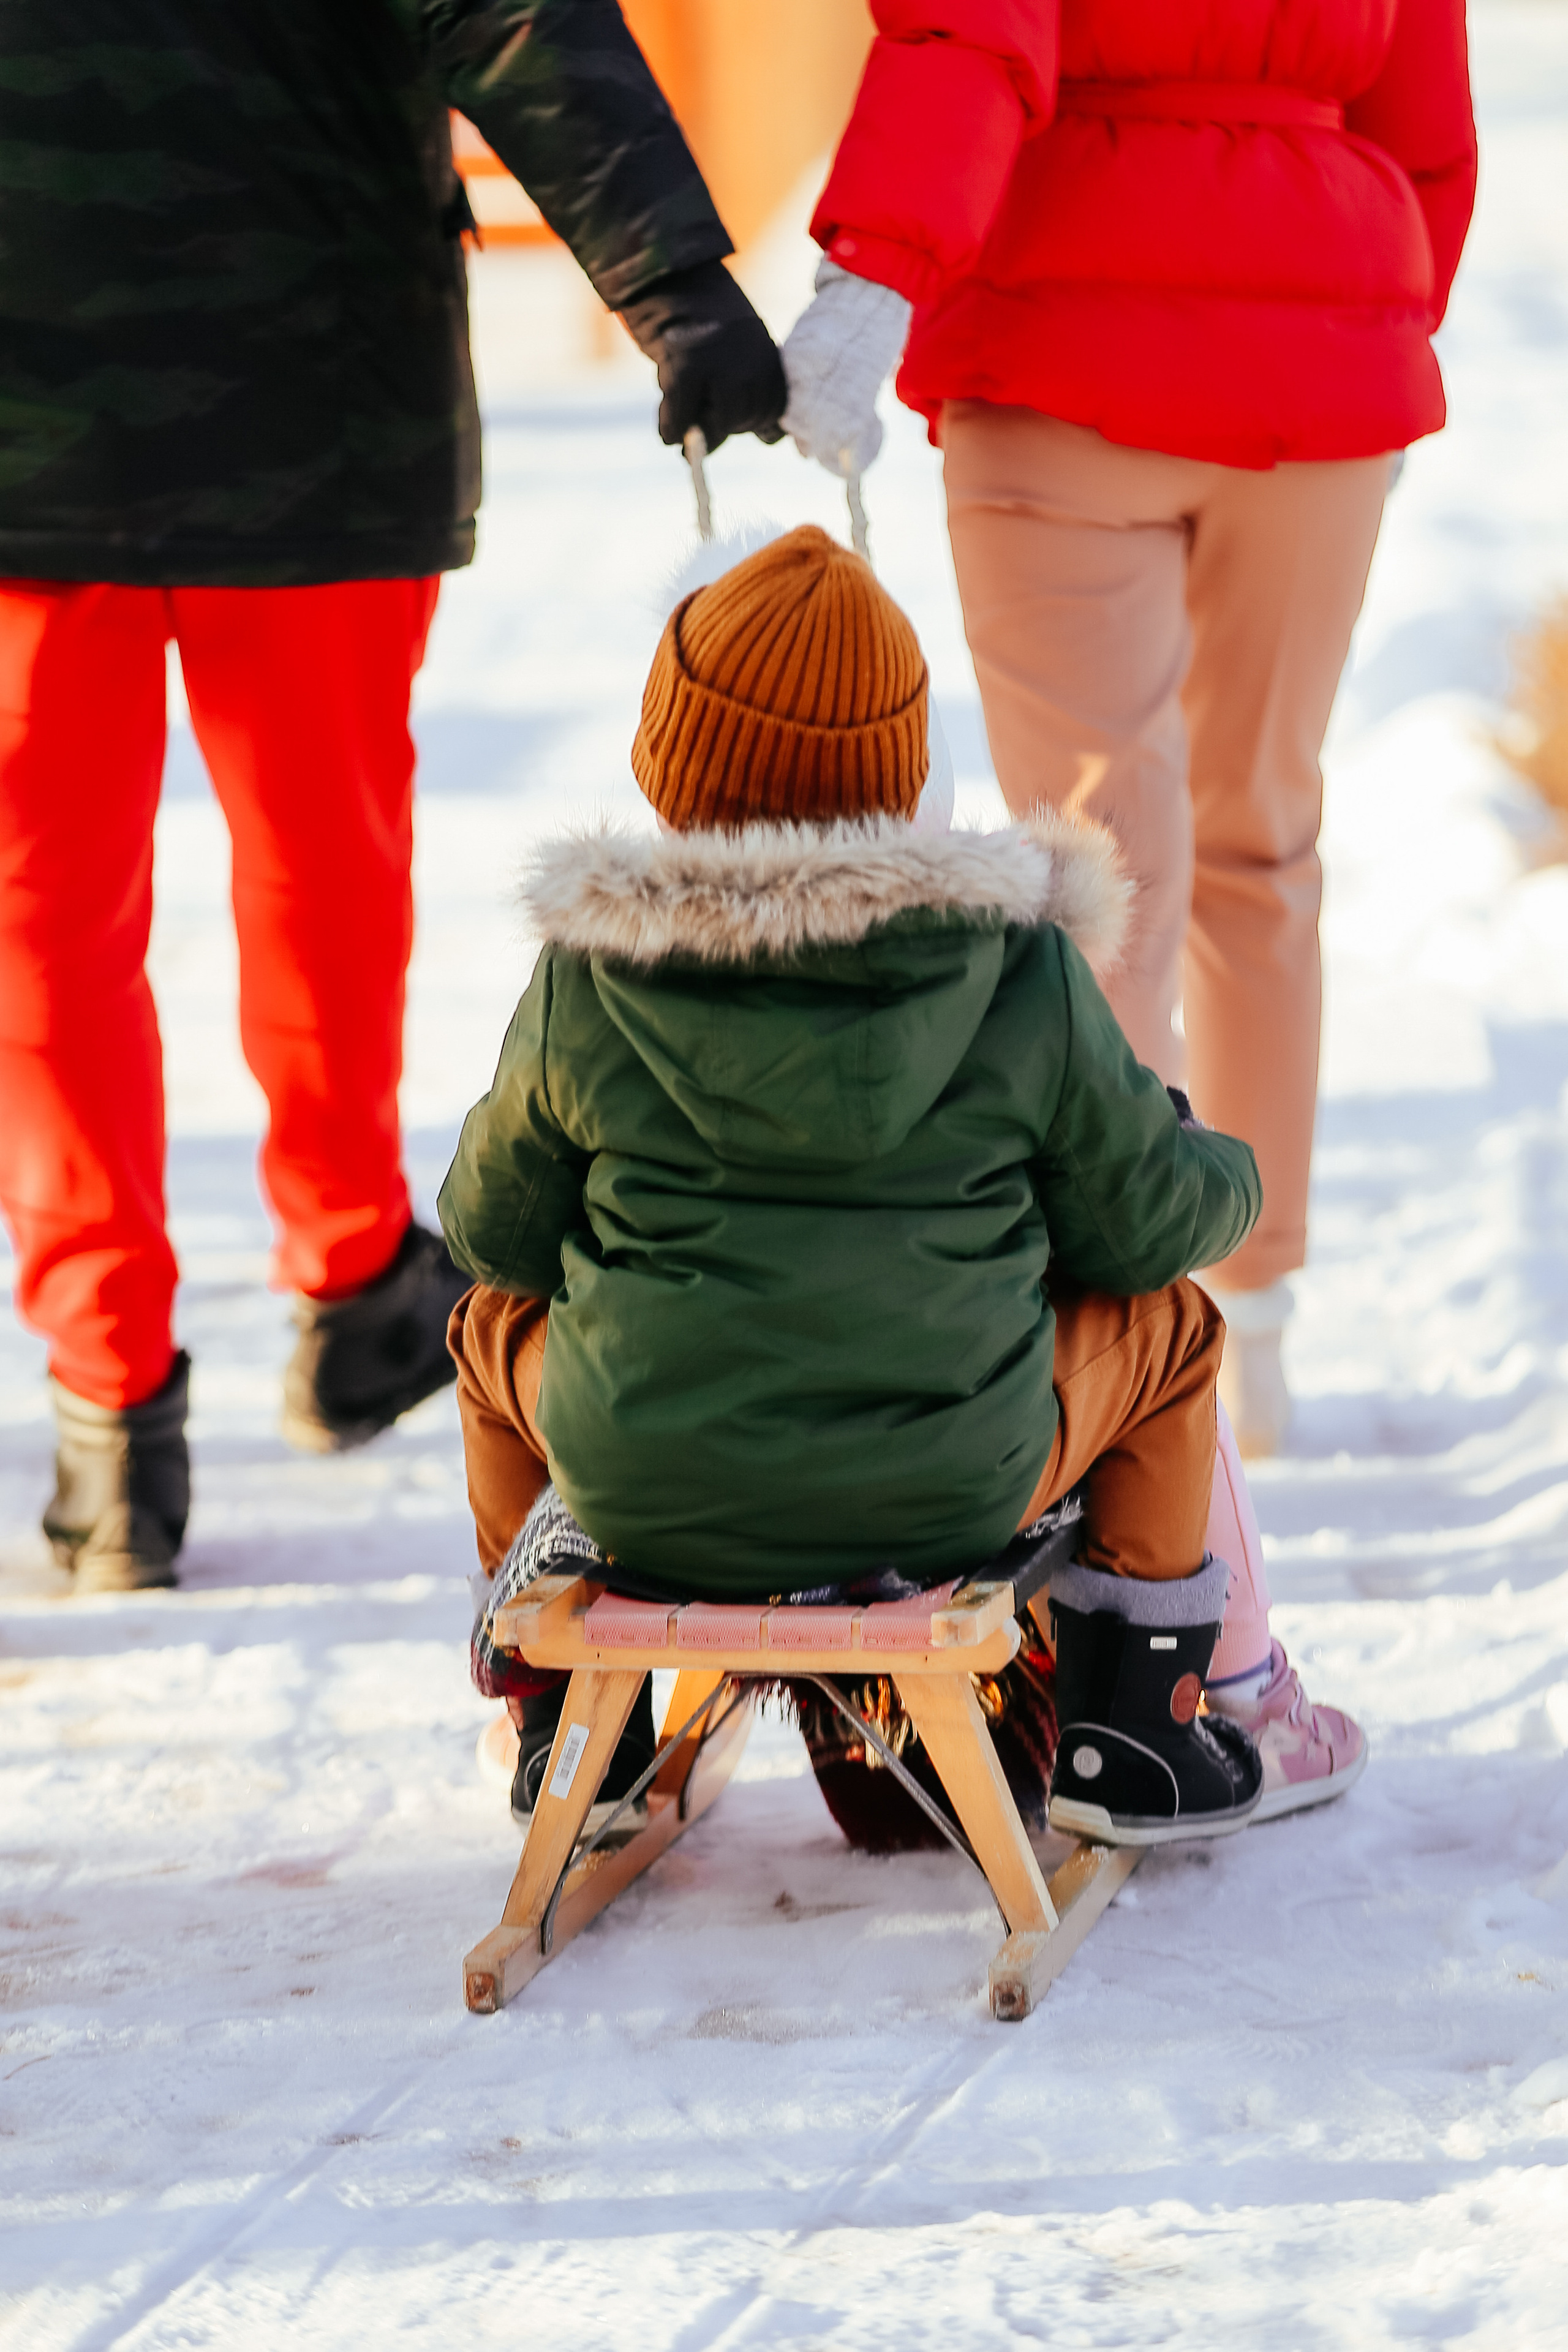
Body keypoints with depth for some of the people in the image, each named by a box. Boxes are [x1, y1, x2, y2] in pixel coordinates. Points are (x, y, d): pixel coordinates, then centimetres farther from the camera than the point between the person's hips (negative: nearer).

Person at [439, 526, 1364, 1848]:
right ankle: (1131, 1735, 26)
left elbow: (496, 1227, 8)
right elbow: (1144, 1220, 3)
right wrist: (1224, 1176, 28)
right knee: (1169, 1323, 26)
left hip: (646, 1496, 1)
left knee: (500, 1320, 31)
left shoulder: (584, 987, -5)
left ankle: (565, 1735, 36)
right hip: (951, 1492, -1)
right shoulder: (1026, 972, -5)